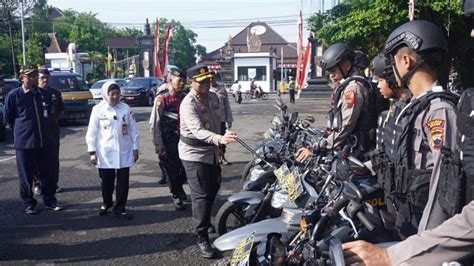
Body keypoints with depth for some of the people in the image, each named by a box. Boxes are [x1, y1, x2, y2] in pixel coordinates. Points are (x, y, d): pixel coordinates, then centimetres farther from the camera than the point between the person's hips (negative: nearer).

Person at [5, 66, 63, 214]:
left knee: (47, 173, 8)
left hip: (44, 141, 3)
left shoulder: (44, 94, 5)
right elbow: (9, 117, 5)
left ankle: (50, 201, 22)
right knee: (26, 174, 6)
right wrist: (19, 132, 10)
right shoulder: (14, 95, -6)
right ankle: (29, 204, 19)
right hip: (24, 142, -3)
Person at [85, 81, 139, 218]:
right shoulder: (98, 109, -4)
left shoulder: (126, 108, 0)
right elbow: (92, 132, -2)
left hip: (124, 152, 1)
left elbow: (133, 130, 5)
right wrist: (92, 152, -4)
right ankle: (106, 202, 38)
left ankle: (120, 208, 18)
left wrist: (135, 148, 5)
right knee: (107, 181, 12)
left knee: (123, 182, 5)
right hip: (105, 153, -1)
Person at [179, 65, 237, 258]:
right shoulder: (188, 104, -23)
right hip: (194, 154, -8)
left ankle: (204, 221, 44)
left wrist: (218, 147, 18)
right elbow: (198, 131, -38)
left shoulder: (213, 97, 2)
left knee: (214, 188, 21)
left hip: (212, 151, 8)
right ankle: (202, 238, 1)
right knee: (201, 195, -8)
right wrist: (220, 139, -53)